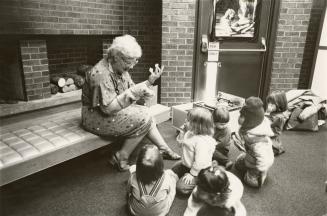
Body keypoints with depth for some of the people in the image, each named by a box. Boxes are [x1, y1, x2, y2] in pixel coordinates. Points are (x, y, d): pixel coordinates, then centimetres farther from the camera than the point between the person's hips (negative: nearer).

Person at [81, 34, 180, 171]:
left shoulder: (120, 69, 3)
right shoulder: (100, 74, -26)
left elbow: (133, 90, 6)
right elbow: (109, 107, -29)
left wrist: (148, 83, -11)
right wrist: (133, 92, -29)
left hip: (114, 110, 9)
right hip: (96, 118, -9)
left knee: (145, 113, 0)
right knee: (143, 119, -17)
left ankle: (165, 149, 9)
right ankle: (121, 158, -6)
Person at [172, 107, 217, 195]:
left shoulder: (202, 141, -36)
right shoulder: (190, 133, -7)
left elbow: (200, 162, -34)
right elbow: (180, 142, 10)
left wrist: (192, 174, -21)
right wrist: (183, 131, -7)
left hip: (199, 171, -9)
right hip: (186, 164, 9)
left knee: (181, 187, -10)